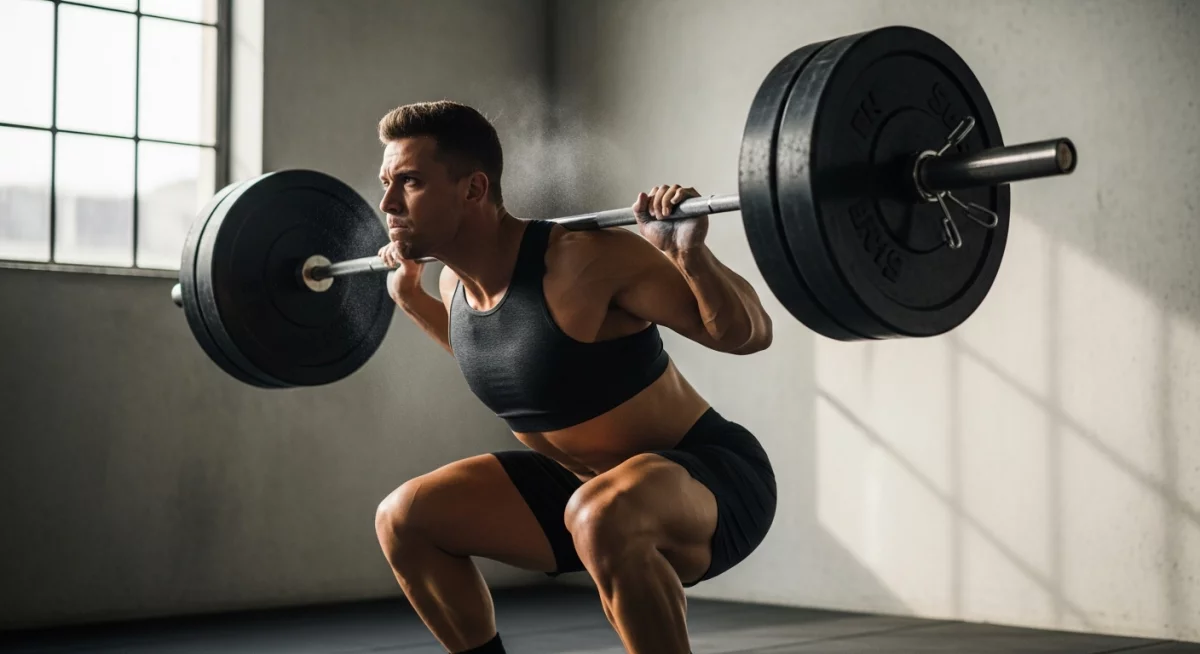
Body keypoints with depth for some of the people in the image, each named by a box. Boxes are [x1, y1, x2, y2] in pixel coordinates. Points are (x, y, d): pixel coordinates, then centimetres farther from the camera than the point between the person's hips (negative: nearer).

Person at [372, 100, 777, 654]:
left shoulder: (585, 260, -27)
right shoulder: (455, 283, -4)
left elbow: (747, 334, -20)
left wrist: (688, 252, -36)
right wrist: (407, 294, 15)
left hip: (715, 477, -8)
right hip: (587, 483, 8)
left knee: (602, 517, -41)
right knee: (403, 518, 5)